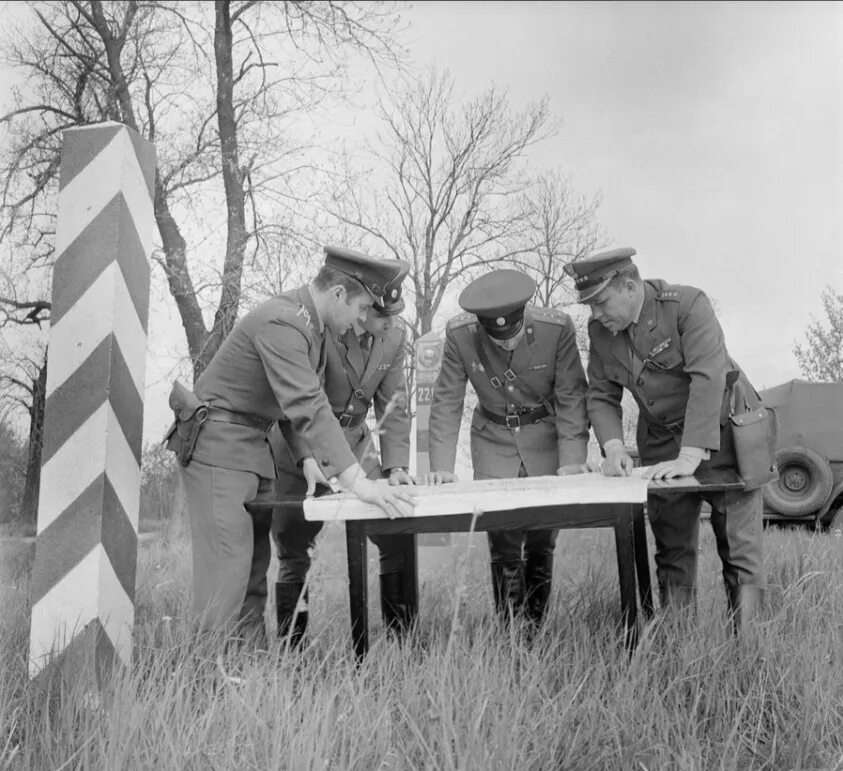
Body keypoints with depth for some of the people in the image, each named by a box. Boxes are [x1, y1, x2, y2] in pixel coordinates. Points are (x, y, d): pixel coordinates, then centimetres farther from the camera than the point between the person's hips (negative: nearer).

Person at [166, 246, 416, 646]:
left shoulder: (310, 322, 8)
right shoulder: (281, 322, -23)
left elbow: (300, 398, 16)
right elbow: (308, 407, -32)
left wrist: (307, 457, 2)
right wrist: (356, 481, -37)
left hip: (253, 446, 10)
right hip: (217, 445, -10)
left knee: (256, 564, 7)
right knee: (227, 565, -13)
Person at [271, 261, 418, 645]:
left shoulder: (394, 338, -2)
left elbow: (393, 407, 3)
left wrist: (396, 465, -7)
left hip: (357, 444, 5)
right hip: (302, 447, -5)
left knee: (400, 538, 1)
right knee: (294, 556, 0)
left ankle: (404, 639, 15)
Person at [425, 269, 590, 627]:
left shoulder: (557, 327, -19)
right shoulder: (459, 334, -16)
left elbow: (571, 397, -13)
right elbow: (446, 401, -11)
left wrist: (572, 459, -21)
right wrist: (442, 466, -19)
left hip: (546, 438, 0)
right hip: (493, 440, 1)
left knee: (541, 543, 1)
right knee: (503, 544, -6)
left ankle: (535, 628, 17)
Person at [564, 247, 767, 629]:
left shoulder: (688, 304, -21)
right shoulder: (600, 329, -3)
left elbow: (708, 379, -29)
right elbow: (601, 396, 2)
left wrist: (690, 457, -35)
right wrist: (613, 447, -17)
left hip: (721, 436, -5)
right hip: (661, 446, 5)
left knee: (739, 550, -2)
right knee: (672, 551, 7)